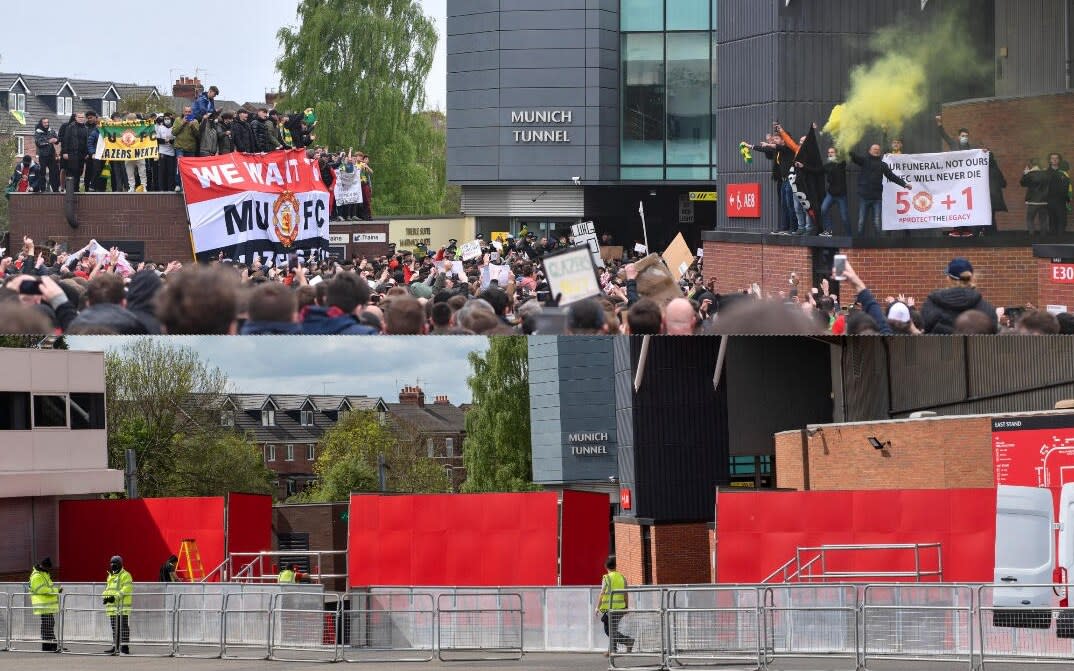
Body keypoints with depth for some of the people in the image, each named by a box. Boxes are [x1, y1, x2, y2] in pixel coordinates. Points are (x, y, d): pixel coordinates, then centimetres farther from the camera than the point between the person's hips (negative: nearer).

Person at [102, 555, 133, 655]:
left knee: (123, 627, -9)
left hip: (122, 606, -9)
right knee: (115, 628, 11)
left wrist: (115, 596, -26)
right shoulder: (110, 576, 21)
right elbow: (108, 589, 23)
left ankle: (125, 647, -12)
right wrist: (105, 596, 2)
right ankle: (115, 646, 16)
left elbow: (125, 590, -17)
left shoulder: (125, 576, -6)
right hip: (112, 606, 9)